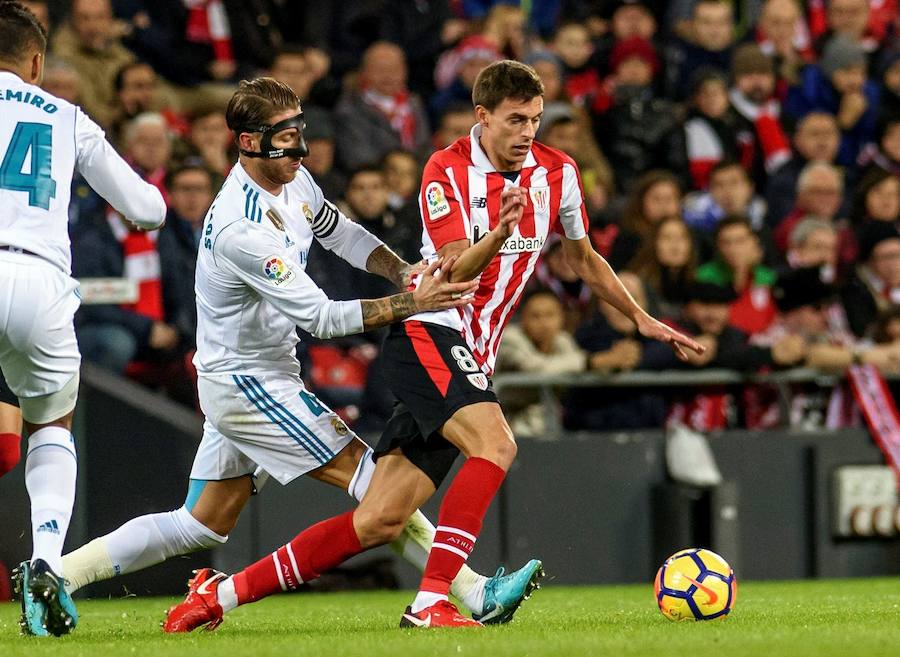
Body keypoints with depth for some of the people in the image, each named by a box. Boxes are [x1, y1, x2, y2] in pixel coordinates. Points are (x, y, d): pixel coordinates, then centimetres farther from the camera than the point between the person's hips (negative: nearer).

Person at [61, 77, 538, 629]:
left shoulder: (294, 181, 0)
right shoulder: (241, 228, -27)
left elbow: (343, 234, 15)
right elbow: (320, 317, -25)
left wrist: (405, 272, -4)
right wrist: (411, 303, -26)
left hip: (234, 381, 10)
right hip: (250, 384, -10)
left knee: (201, 526, 14)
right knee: (373, 477, -10)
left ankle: (52, 575, 15)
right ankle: (471, 592, -9)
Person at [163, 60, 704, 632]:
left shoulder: (557, 173, 8)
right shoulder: (447, 172, -9)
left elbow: (582, 257, 25)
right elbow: (454, 273, -18)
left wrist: (642, 319, 27)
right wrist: (500, 232, -36)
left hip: (473, 359, 6)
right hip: (428, 335, -6)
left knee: (380, 522, -1)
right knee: (495, 444, -32)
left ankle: (223, 592, 6)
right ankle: (431, 601, -32)